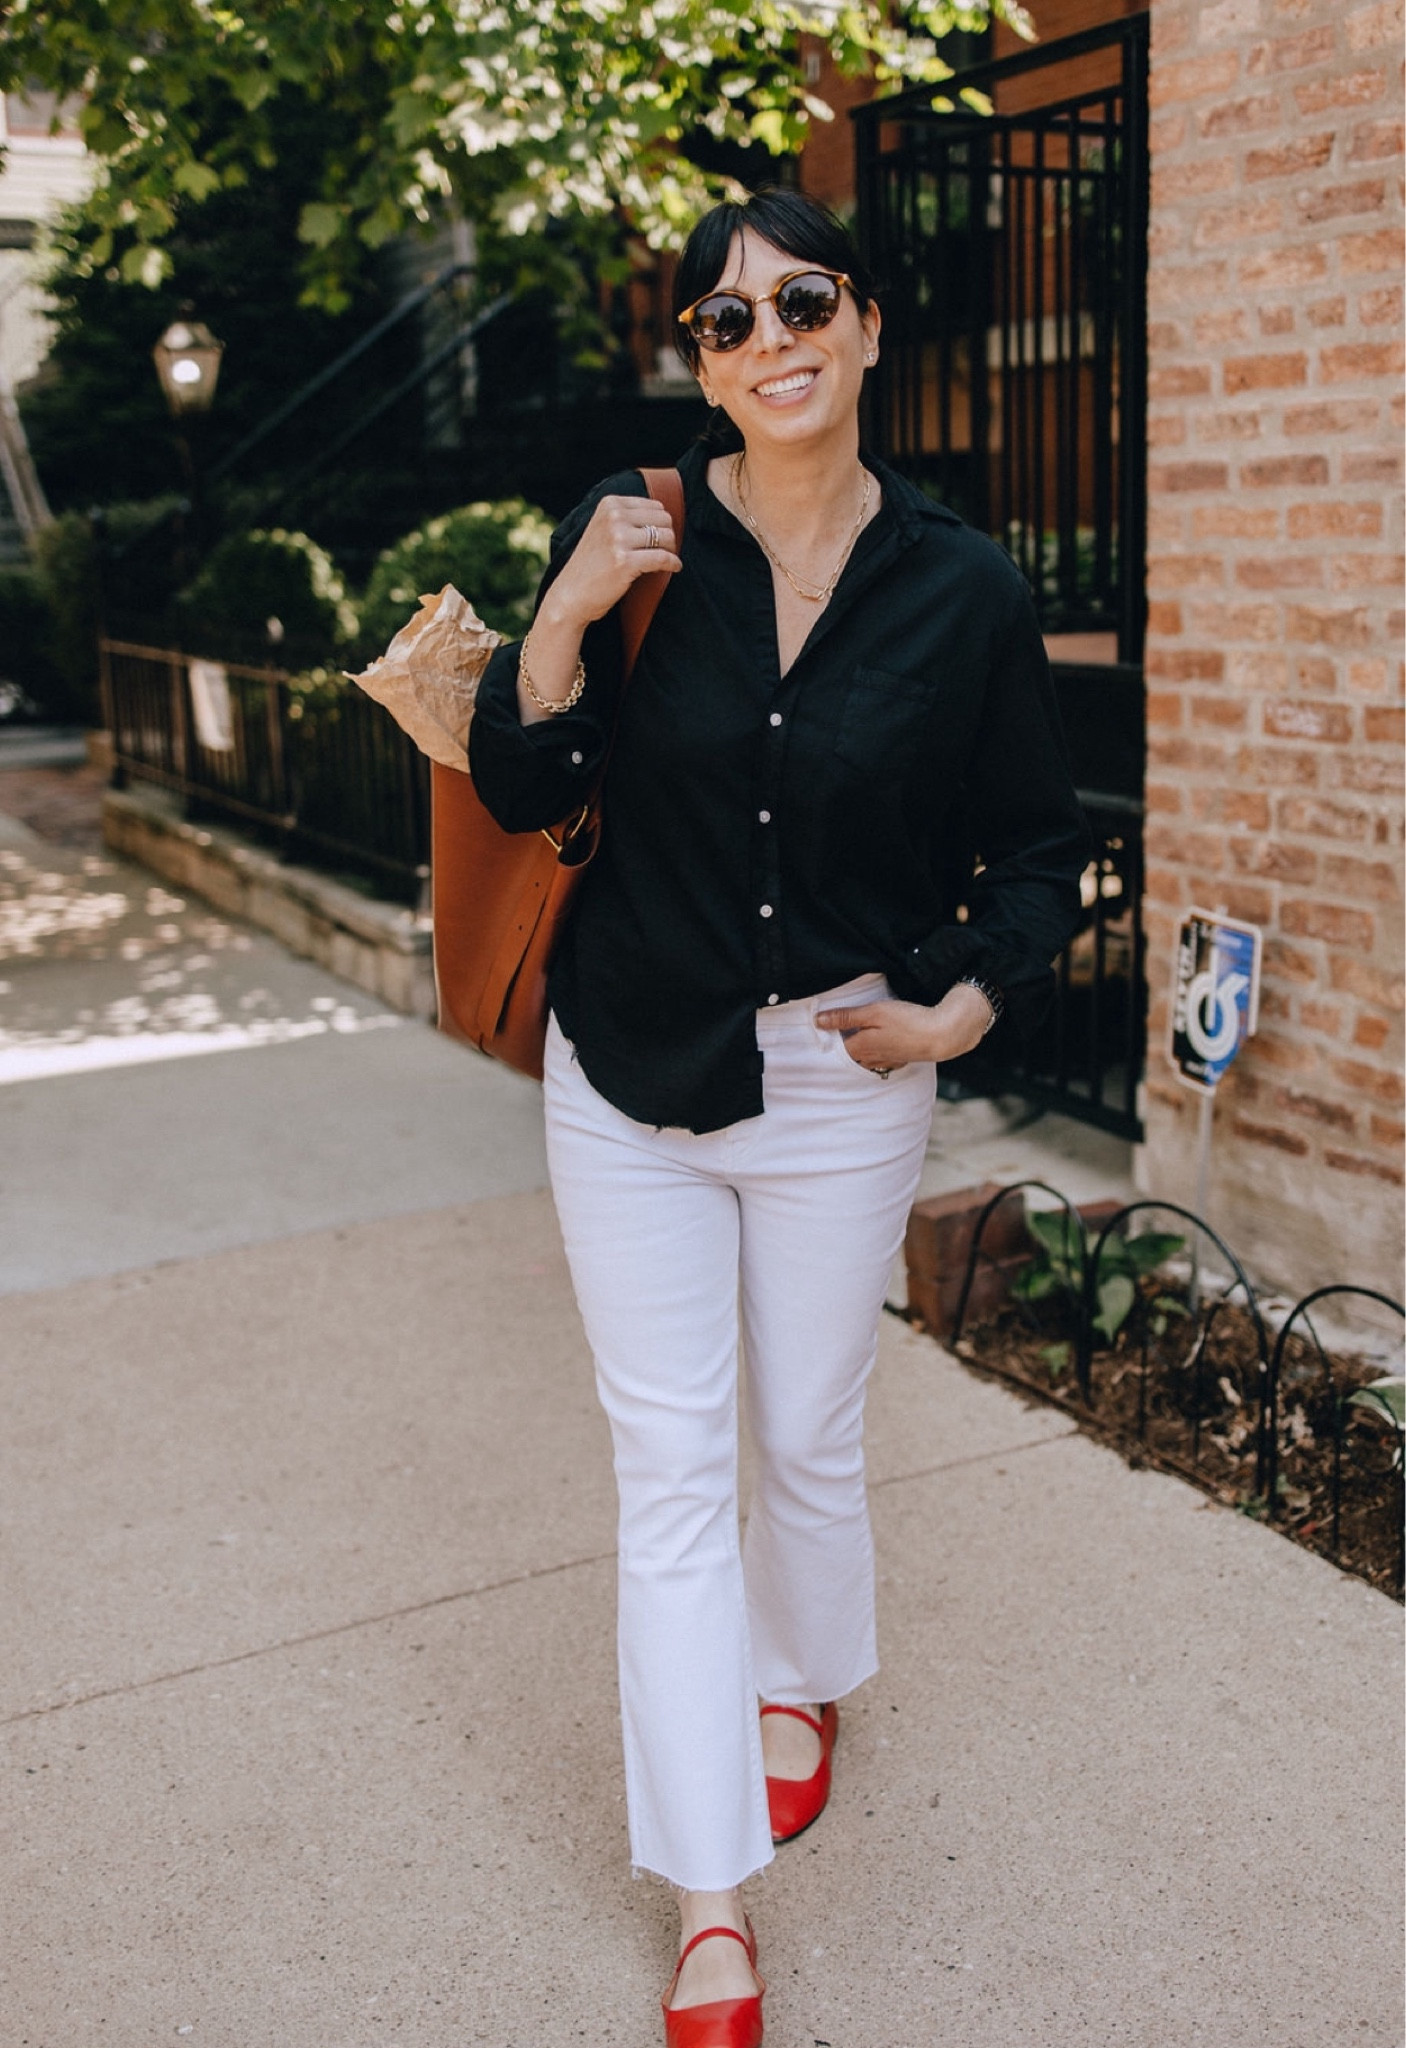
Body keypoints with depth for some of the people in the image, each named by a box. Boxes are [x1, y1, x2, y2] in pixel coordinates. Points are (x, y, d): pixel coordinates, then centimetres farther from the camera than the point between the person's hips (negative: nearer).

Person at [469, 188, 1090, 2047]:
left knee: (810, 1440, 15)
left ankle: (801, 1687, 48)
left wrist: (969, 1000, -8)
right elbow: (523, 794, -3)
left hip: (843, 1080, 0)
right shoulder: (632, 532, -5)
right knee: (669, 1466, 4)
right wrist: (563, 622, -18)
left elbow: (1038, 844, 6)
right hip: (631, 1073, 1)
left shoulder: (965, 590, -5)